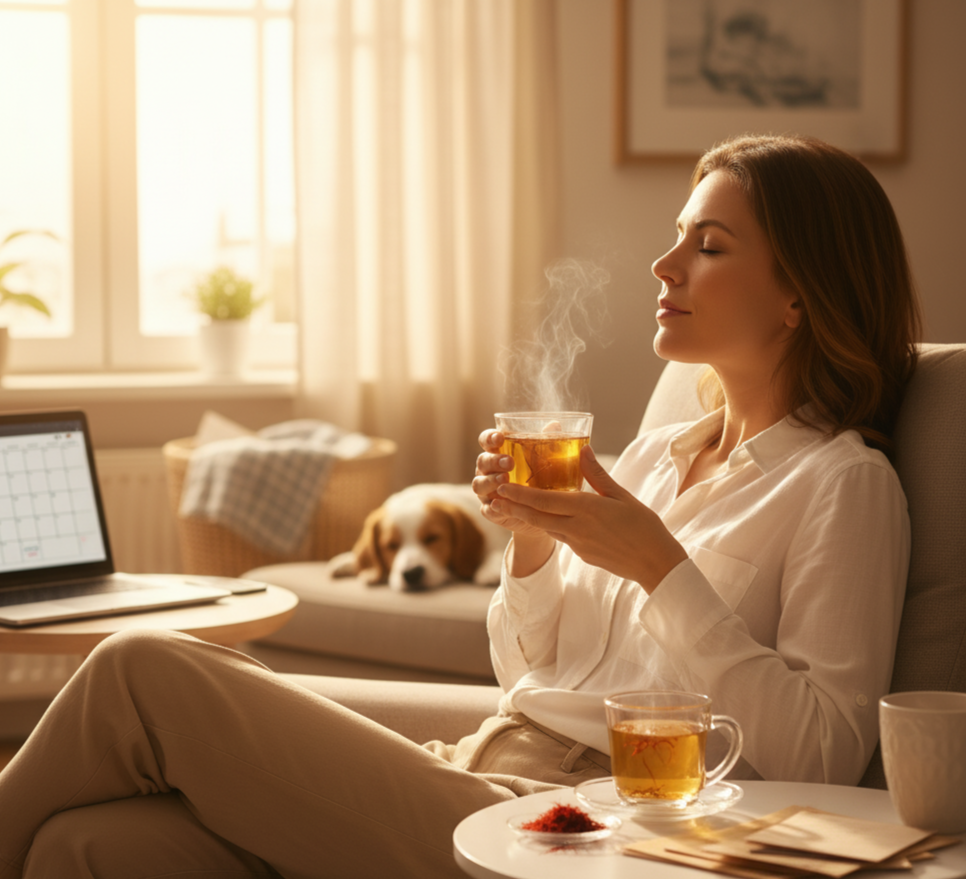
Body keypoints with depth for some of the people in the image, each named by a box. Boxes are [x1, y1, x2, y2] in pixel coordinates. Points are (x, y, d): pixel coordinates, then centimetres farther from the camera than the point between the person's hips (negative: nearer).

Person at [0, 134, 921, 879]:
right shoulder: (657, 456, 20)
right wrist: (532, 539, 3)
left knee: (143, 673, -14)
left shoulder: (843, 484, -1)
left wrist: (661, 568, -15)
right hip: (477, 776, 7)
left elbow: (824, 754, -12)